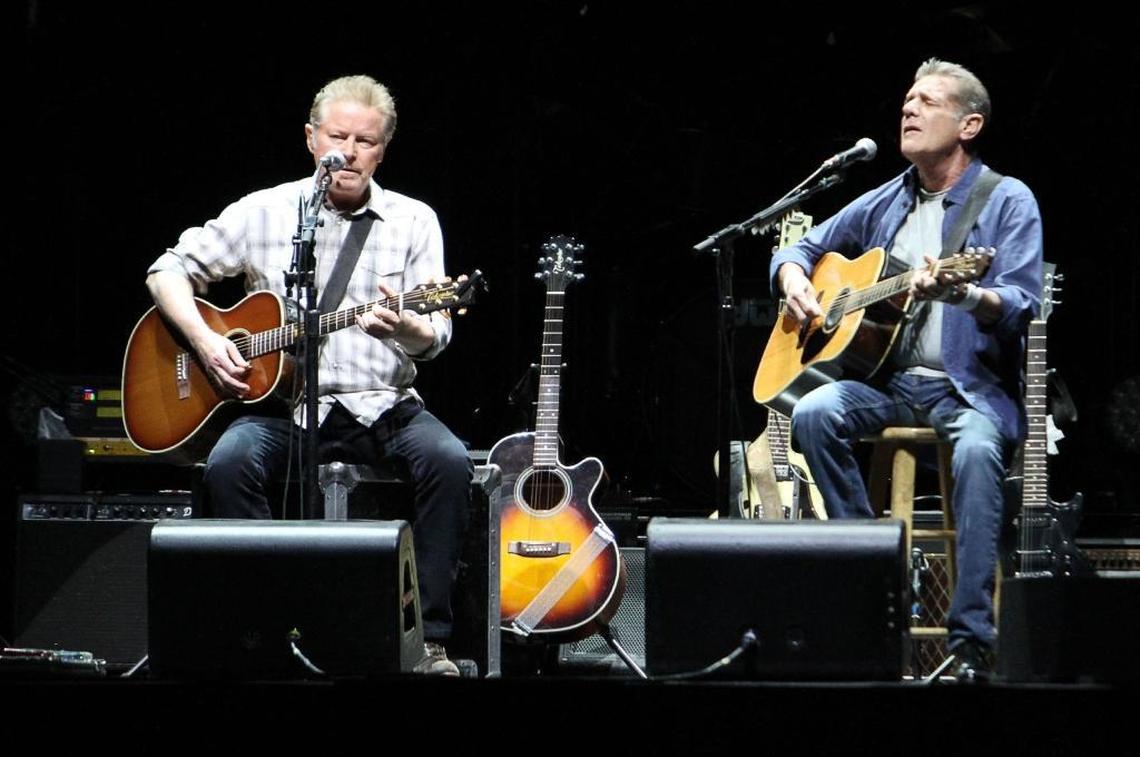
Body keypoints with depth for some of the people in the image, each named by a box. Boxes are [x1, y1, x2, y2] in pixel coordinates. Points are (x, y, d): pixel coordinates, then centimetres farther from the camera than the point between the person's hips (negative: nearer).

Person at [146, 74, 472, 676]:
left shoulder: (414, 221, 7)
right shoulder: (264, 212, 6)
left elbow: (435, 336, -1)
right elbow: (169, 271, 10)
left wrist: (406, 327, -25)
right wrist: (204, 340, -7)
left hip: (381, 404, 0)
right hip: (281, 404, 0)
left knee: (448, 459, -29)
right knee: (230, 462, -32)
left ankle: (430, 640, -21)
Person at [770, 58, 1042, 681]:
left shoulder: (1007, 201, 0)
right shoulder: (885, 203, 16)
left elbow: (1022, 307, -13)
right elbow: (804, 247, 28)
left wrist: (960, 294, -33)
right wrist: (793, 278, 3)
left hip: (971, 384, -5)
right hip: (887, 378, 5)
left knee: (977, 448, -37)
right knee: (813, 413, -27)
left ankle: (972, 639, -35)